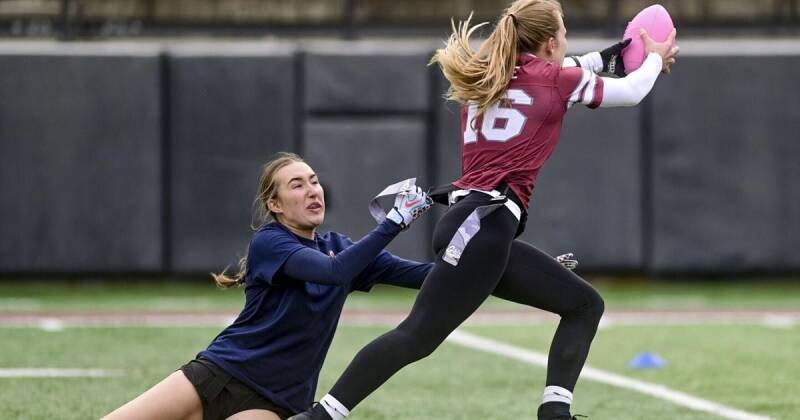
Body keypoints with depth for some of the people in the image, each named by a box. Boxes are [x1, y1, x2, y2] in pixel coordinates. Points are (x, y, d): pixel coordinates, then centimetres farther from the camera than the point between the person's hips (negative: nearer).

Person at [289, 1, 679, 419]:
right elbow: (630, 93, 17)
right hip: (483, 225, -9)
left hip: (484, 228, 9)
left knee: (584, 305, 12)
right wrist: (655, 59, 36)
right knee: (416, 337, -15)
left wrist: (611, 55, 46)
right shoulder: (554, 80, 3)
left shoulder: (486, 76, 20)